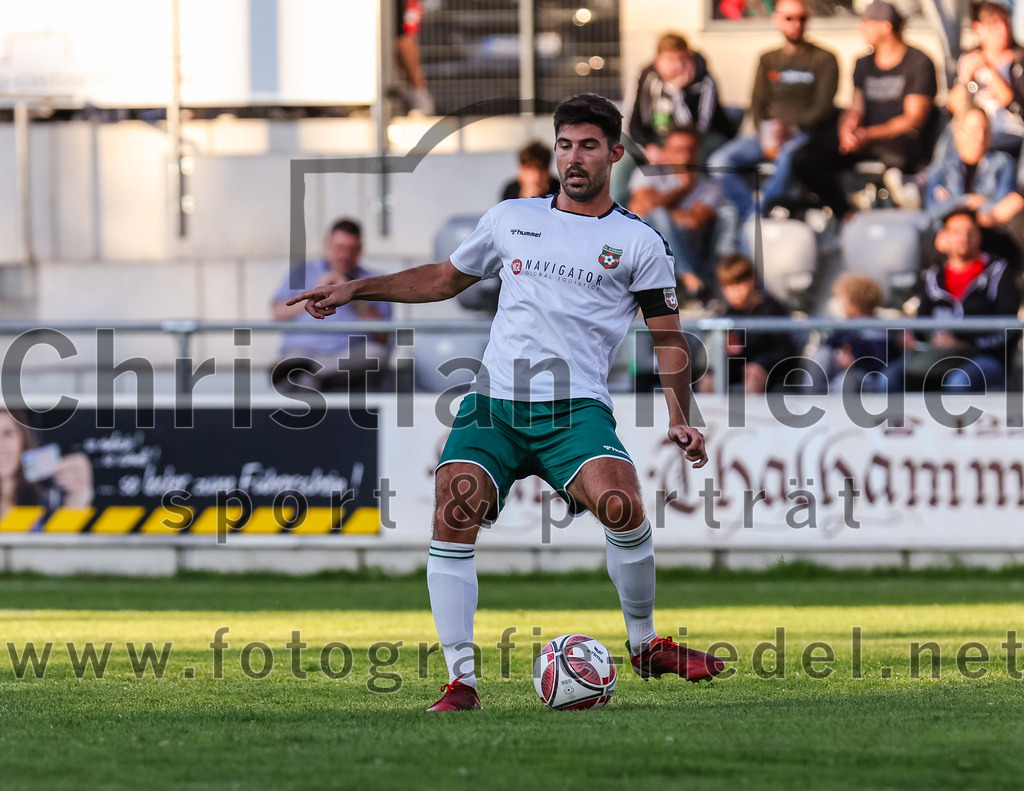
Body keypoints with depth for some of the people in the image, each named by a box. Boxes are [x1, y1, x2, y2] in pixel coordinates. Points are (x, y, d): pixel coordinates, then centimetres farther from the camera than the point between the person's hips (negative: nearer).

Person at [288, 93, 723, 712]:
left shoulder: (639, 243, 8)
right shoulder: (511, 219, 17)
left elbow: (668, 338, 10)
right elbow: (445, 279, 30)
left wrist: (680, 419, -4)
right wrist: (354, 289, 24)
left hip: (576, 409, -3)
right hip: (494, 405, 3)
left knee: (623, 508, -28)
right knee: (453, 517, -21)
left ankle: (646, 645, -3)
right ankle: (461, 680, -15)